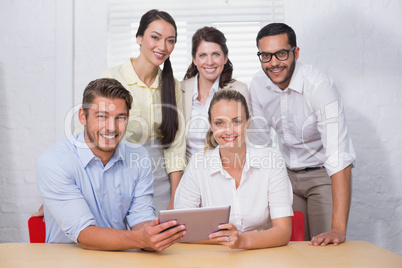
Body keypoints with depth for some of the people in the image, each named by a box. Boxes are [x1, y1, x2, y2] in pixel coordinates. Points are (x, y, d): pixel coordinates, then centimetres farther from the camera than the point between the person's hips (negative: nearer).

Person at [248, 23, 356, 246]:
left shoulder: (320, 86, -27)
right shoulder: (258, 85, -9)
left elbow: (340, 158, -35)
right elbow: (260, 143, 4)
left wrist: (339, 228, -41)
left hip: (322, 174, -4)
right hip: (287, 174, 4)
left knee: (325, 247, -8)